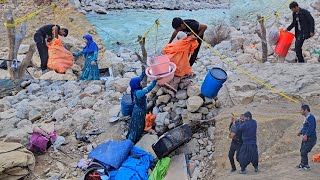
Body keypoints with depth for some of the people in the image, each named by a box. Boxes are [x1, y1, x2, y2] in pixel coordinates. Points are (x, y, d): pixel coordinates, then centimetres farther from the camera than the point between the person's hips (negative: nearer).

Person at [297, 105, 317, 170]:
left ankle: (306, 165, 3)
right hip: (306, 138, 10)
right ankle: (302, 164, 29)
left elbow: (311, 127, -29)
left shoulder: (310, 117, -17)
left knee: (304, 152, -9)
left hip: (310, 138, -10)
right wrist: (300, 132, 15)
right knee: (302, 151, 16)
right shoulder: (306, 117, 14)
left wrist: (306, 135, -35)